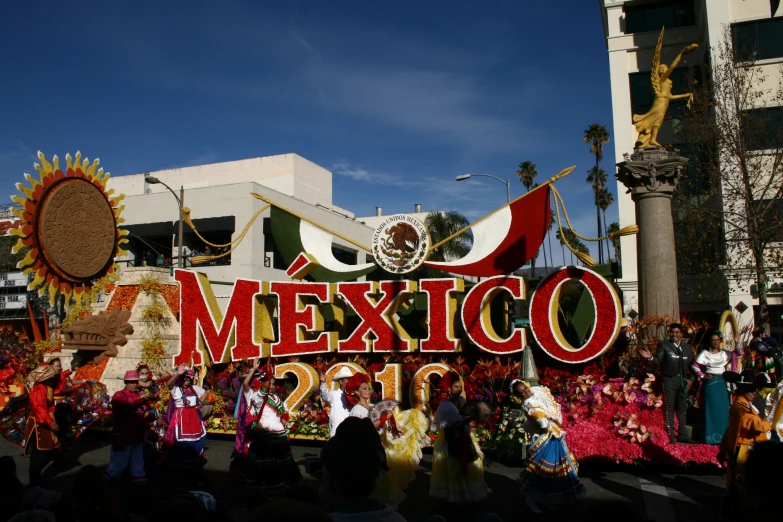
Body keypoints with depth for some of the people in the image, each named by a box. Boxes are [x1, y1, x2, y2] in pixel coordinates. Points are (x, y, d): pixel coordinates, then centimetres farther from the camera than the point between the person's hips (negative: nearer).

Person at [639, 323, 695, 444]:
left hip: (683, 381, 4)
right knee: (669, 408, -1)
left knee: (682, 409, 12)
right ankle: (670, 436, 4)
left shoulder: (687, 347, 13)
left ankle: (683, 435, 21)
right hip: (669, 380, -4)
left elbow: (691, 364, 13)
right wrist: (650, 357, -26)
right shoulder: (663, 345, 1)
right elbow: (658, 361, -7)